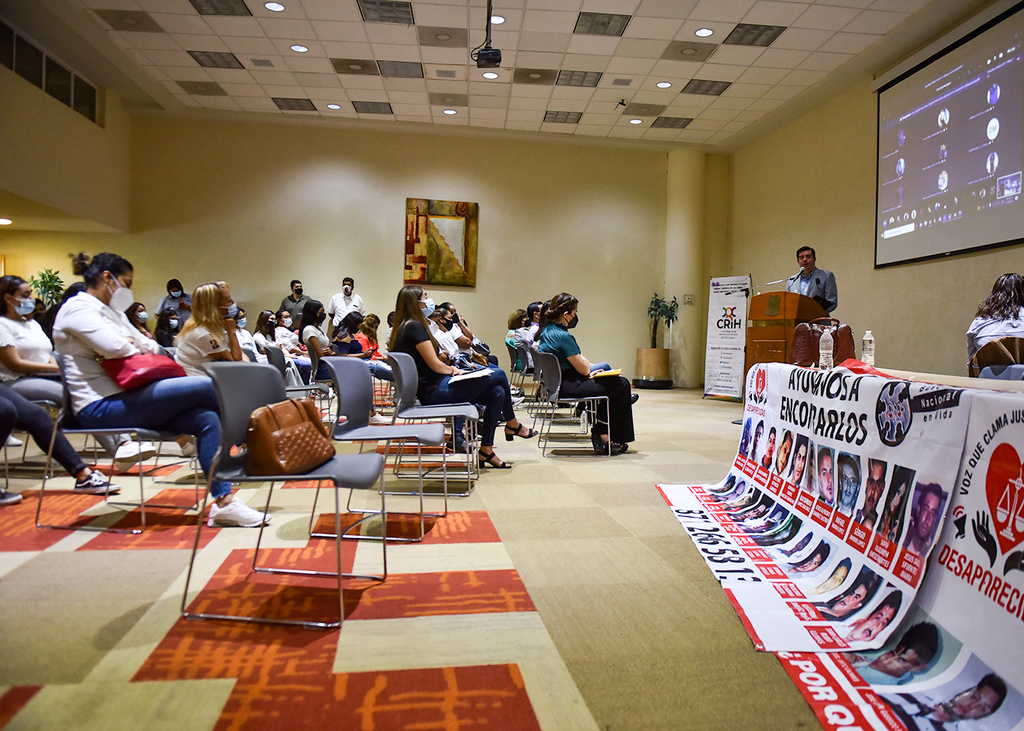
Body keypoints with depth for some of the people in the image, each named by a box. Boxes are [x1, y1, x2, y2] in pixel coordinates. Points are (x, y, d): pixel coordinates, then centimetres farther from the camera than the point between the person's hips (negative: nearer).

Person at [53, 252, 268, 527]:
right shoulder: (77, 307, -5)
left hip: (122, 400, 9)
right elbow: (114, 346, -21)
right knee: (205, 386, -22)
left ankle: (223, 502, -17)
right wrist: (137, 346, 1)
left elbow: (152, 346, 21)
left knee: (207, 420, -14)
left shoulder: (111, 311, 24)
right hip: (101, 407, -9)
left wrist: (134, 344, -1)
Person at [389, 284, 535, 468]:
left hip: (428, 389, 10)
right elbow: (435, 365, -16)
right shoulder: (415, 326, -16)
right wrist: (453, 371, 2)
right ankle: (512, 424, 18)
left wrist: (449, 369, 5)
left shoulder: (404, 327, 16)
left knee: (497, 392, 3)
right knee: (498, 375, -5)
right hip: (433, 391, -10)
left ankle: (486, 450, 5)